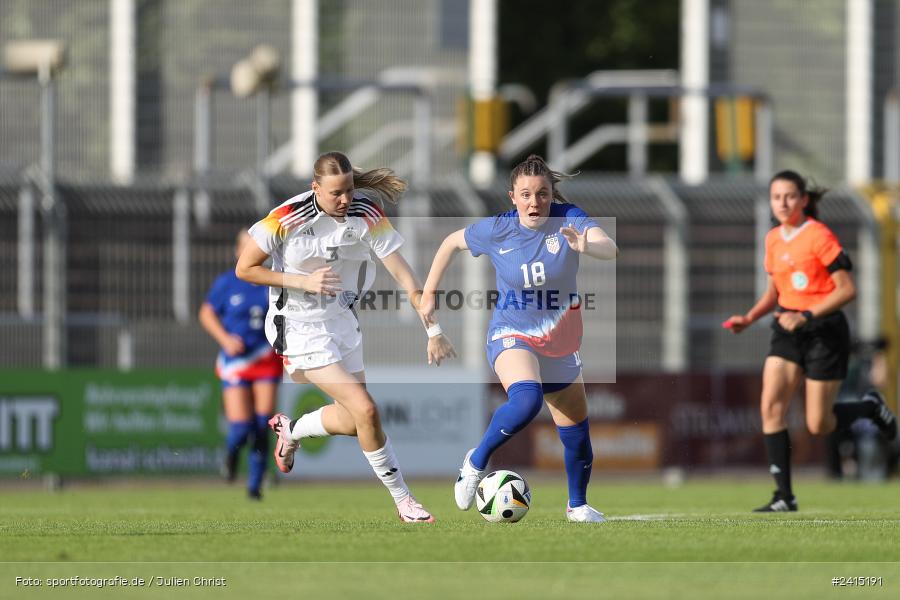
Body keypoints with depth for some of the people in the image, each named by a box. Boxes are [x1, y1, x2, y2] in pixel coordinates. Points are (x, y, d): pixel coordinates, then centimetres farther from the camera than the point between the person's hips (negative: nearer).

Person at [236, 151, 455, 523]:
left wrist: (433, 331, -17)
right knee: (365, 410, -15)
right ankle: (402, 499, -1)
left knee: (352, 420, 13)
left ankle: (290, 430, 44)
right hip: (300, 328, -6)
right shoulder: (288, 218, -21)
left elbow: (404, 275, -11)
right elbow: (244, 269, -13)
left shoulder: (368, 215, -11)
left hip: (341, 321, 6)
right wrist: (304, 282, -22)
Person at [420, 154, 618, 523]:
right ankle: (476, 462, -14)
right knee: (527, 400, -35)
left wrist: (586, 245, -53)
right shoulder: (497, 230, -12)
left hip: (560, 344, 3)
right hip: (512, 336, -3)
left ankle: (577, 505, 37)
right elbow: (452, 243, 7)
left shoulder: (569, 220, -14)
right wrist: (429, 291, 7)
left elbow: (610, 249, -31)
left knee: (577, 435, 11)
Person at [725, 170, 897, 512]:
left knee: (818, 426, -4)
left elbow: (847, 289, -16)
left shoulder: (819, 236, -13)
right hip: (788, 332, 6)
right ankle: (784, 497, -11)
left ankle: (870, 407, 28)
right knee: (771, 405, -13)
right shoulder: (773, 240, 9)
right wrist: (748, 319, 4)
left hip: (824, 331, -6)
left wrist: (806, 315, -23)